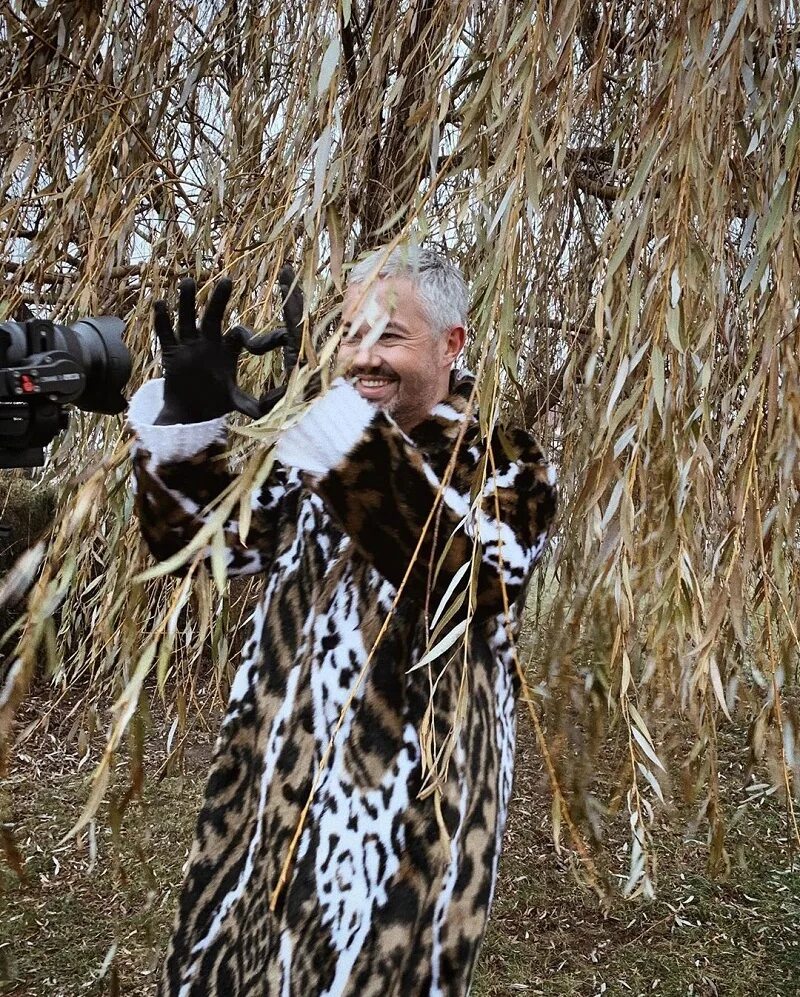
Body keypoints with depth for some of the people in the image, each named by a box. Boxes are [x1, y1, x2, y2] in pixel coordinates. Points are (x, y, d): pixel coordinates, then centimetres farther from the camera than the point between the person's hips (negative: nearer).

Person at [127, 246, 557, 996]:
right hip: (277, 790, 6)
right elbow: (195, 533, 1)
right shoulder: (315, 453, 6)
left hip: (405, 809, -5)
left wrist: (335, 409, -39)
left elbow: (466, 570, -31)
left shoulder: (508, 463, -10)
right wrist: (186, 415, -18)